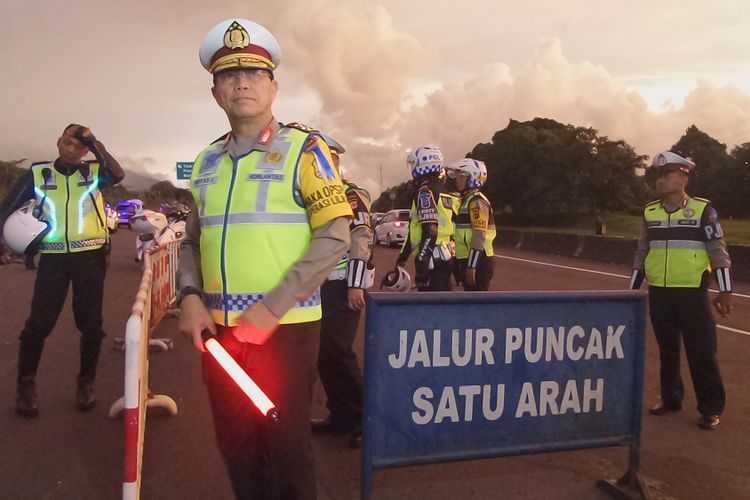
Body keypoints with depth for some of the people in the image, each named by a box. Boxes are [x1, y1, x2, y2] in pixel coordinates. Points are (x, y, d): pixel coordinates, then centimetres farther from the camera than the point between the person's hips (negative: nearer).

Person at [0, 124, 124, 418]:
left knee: (90, 322, 5)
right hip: (53, 257, 1)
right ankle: (26, 386, 13)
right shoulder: (38, 173, 7)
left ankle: (86, 383, 19)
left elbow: (117, 175, -20)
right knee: (39, 321, -2)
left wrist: (93, 141, -19)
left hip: (90, 255, 0)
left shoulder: (94, 171, 3)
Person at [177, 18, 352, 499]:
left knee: (286, 448, 7)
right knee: (236, 446, 16)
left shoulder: (304, 149, -5)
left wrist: (271, 307, -18)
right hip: (219, 328, 5)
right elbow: (192, 240, 16)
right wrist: (191, 296, -3)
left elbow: (335, 237, -13)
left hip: (285, 327, -5)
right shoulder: (207, 161, 11)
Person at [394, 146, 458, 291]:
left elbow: (429, 232, -21)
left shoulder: (426, 192, -11)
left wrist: (421, 267, -22)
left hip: (432, 260, -9)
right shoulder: (445, 192, 17)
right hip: (446, 258, 9)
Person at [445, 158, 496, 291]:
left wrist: (471, 266, -23)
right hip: (468, 260, 10)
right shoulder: (466, 200, 17)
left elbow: (479, 237, -21)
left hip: (478, 262, -10)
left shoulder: (477, 202, -14)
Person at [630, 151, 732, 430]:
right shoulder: (650, 212, 7)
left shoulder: (702, 210, -4)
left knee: (701, 352, 2)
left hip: (692, 292, -4)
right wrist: (633, 289, 14)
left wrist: (725, 291, -9)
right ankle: (670, 399, 27)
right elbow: (642, 253, 14)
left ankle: (711, 409, 14)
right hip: (659, 293, 4)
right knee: (667, 349, 13)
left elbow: (718, 251, -4)